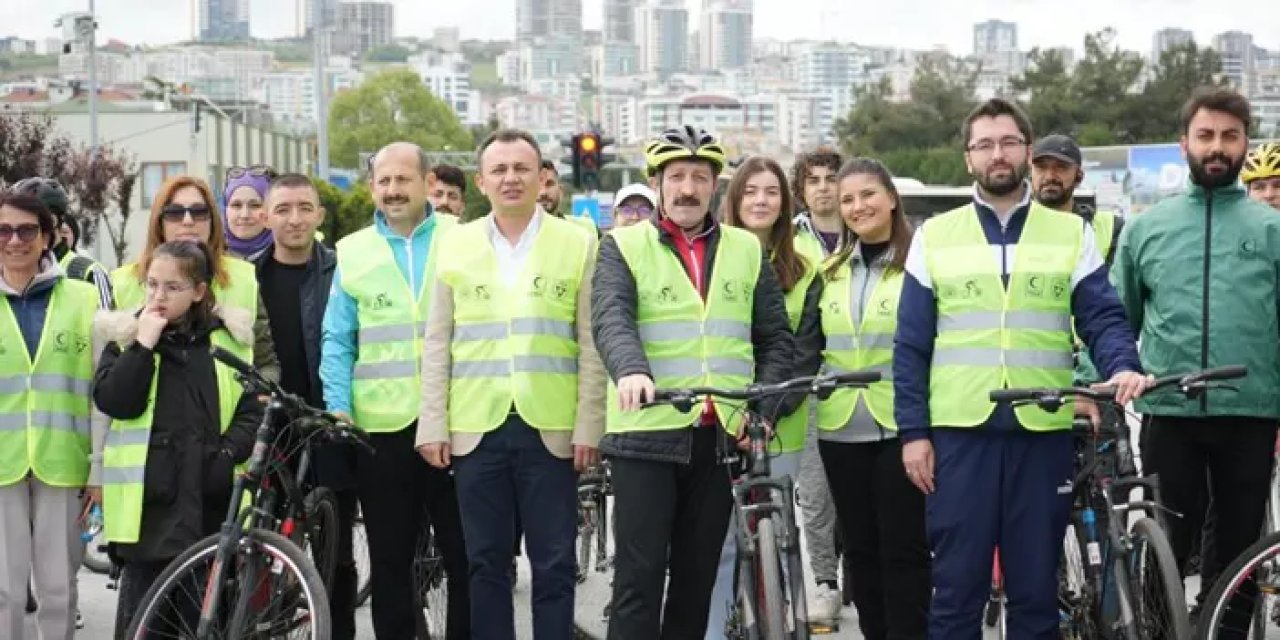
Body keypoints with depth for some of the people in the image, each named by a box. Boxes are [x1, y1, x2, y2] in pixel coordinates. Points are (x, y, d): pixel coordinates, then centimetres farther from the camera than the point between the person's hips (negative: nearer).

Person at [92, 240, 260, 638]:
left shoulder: (226, 338, 9)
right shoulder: (125, 337, 6)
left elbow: (250, 411, 9)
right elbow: (113, 402, -8)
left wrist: (228, 451, -8)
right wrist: (145, 344, -12)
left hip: (212, 500, 2)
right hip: (148, 499, -2)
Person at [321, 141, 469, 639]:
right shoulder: (353, 253, 6)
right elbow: (337, 341, 8)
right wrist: (338, 407, -4)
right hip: (381, 427, 1)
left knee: (465, 555, 5)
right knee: (389, 559, 9)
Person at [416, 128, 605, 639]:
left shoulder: (578, 243, 3)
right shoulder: (456, 245, 8)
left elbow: (591, 344, 1)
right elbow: (437, 343, 7)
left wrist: (588, 426, -4)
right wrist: (433, 426, 1)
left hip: (551, 430, -1)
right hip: (476, 429, 2)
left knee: (555, 565, 3)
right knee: (486, 563, 7)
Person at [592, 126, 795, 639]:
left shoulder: (747, 251, 14)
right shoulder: (624, 246, 4)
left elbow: (776, 338, 13)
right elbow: (611, 319, -13)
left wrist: (764, 408, -2)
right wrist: (631, 370, -33)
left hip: (724, 436, 3)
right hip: (647, 432, -3)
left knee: (697, 577, 9)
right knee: (639, 575, -5)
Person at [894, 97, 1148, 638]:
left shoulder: (1072, 234, 8)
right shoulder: (935, 237, 7)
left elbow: (1103, 319, 3)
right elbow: (911, 345, 6)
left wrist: (1123, 367, -18)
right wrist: (913, 431, -1)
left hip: (1044, 432, 0)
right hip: (959, 432, 0)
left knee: (1036, 585, 7)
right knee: (957, 585, 3)